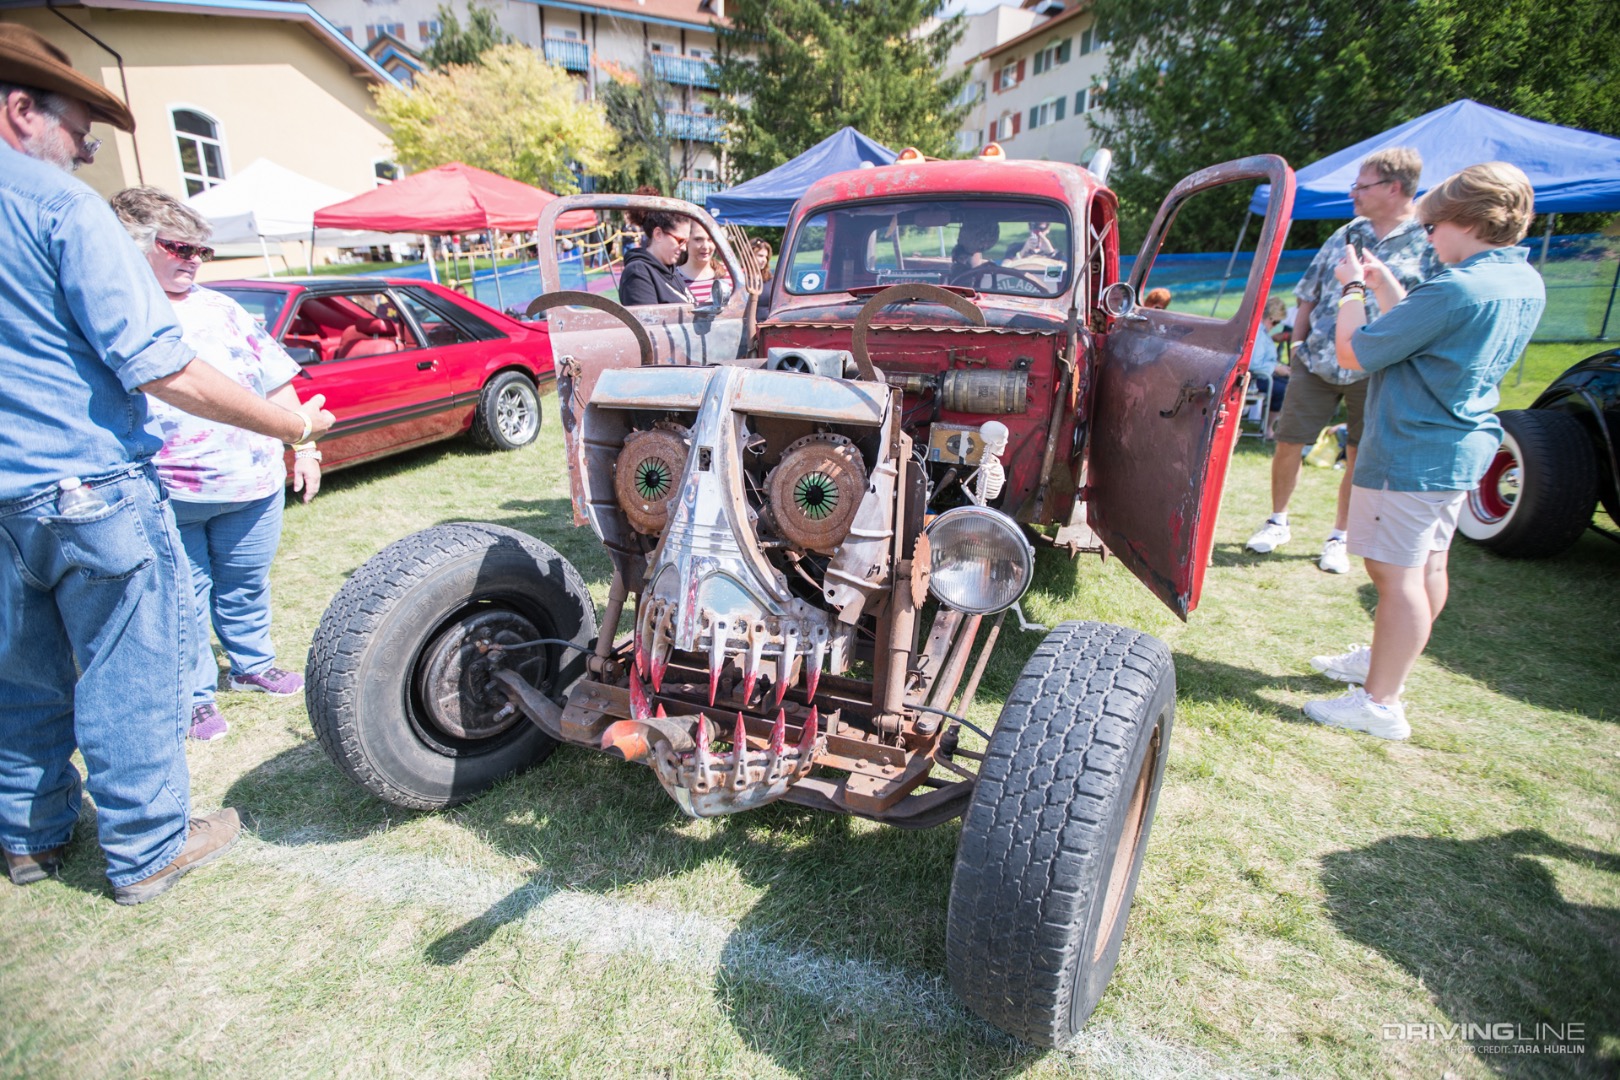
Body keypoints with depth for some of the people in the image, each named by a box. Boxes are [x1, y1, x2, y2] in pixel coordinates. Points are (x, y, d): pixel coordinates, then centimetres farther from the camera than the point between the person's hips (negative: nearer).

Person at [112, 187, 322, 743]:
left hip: (253, 483, 4)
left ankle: (253, 665, 36)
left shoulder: (221, 308, 11)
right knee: (184, 599, 6)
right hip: (168, 498, -4)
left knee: (246, 586, 17)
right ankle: (195, 696, 21)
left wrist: (303, 446, 9)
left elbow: (277, 381, 14)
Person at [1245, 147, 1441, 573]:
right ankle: (1277, 522, 23)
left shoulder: (1429, 244, -4)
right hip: (1316, 363, 3)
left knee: (1362, 458, 8)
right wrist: (1298, 345, 7)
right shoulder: (1345, 236, 8)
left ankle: (1339, 537, 23)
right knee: (1288, 445, 4)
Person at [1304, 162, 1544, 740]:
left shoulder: (1457, 288, -23)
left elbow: (1353, 351, -19)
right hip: (1463, 446, 10)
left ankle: (1380, 704, 6)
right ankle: (1383, 660, 38)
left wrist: (1353, 289, -3)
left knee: (1397, 574, -3)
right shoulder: (1525, 283, 7)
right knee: (1427, 564, 20)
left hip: (1412, 453, -10)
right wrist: (1385, 285, 14)